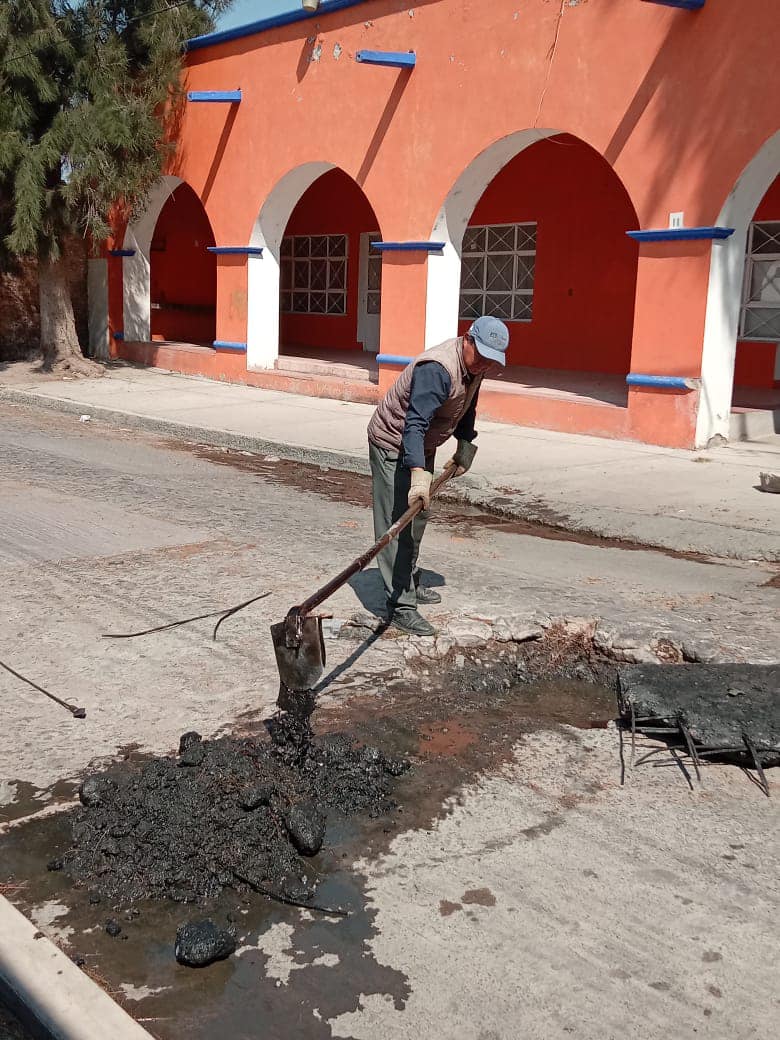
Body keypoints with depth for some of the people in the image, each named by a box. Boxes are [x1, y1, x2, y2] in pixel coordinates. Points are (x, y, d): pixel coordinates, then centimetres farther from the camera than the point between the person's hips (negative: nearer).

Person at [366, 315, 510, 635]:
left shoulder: (476, 365, -2)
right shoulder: (438, 369, -32)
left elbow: (466, 407, 18)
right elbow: (415, 424, -41)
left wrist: (466, 445, 15)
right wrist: (418, 474, -51)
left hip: (421, 446, 10)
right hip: (393, 445, -10)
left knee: (417, 519, 20)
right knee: (397, 525, -13)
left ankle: (410, 585, 36)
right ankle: (400, 607, -12)